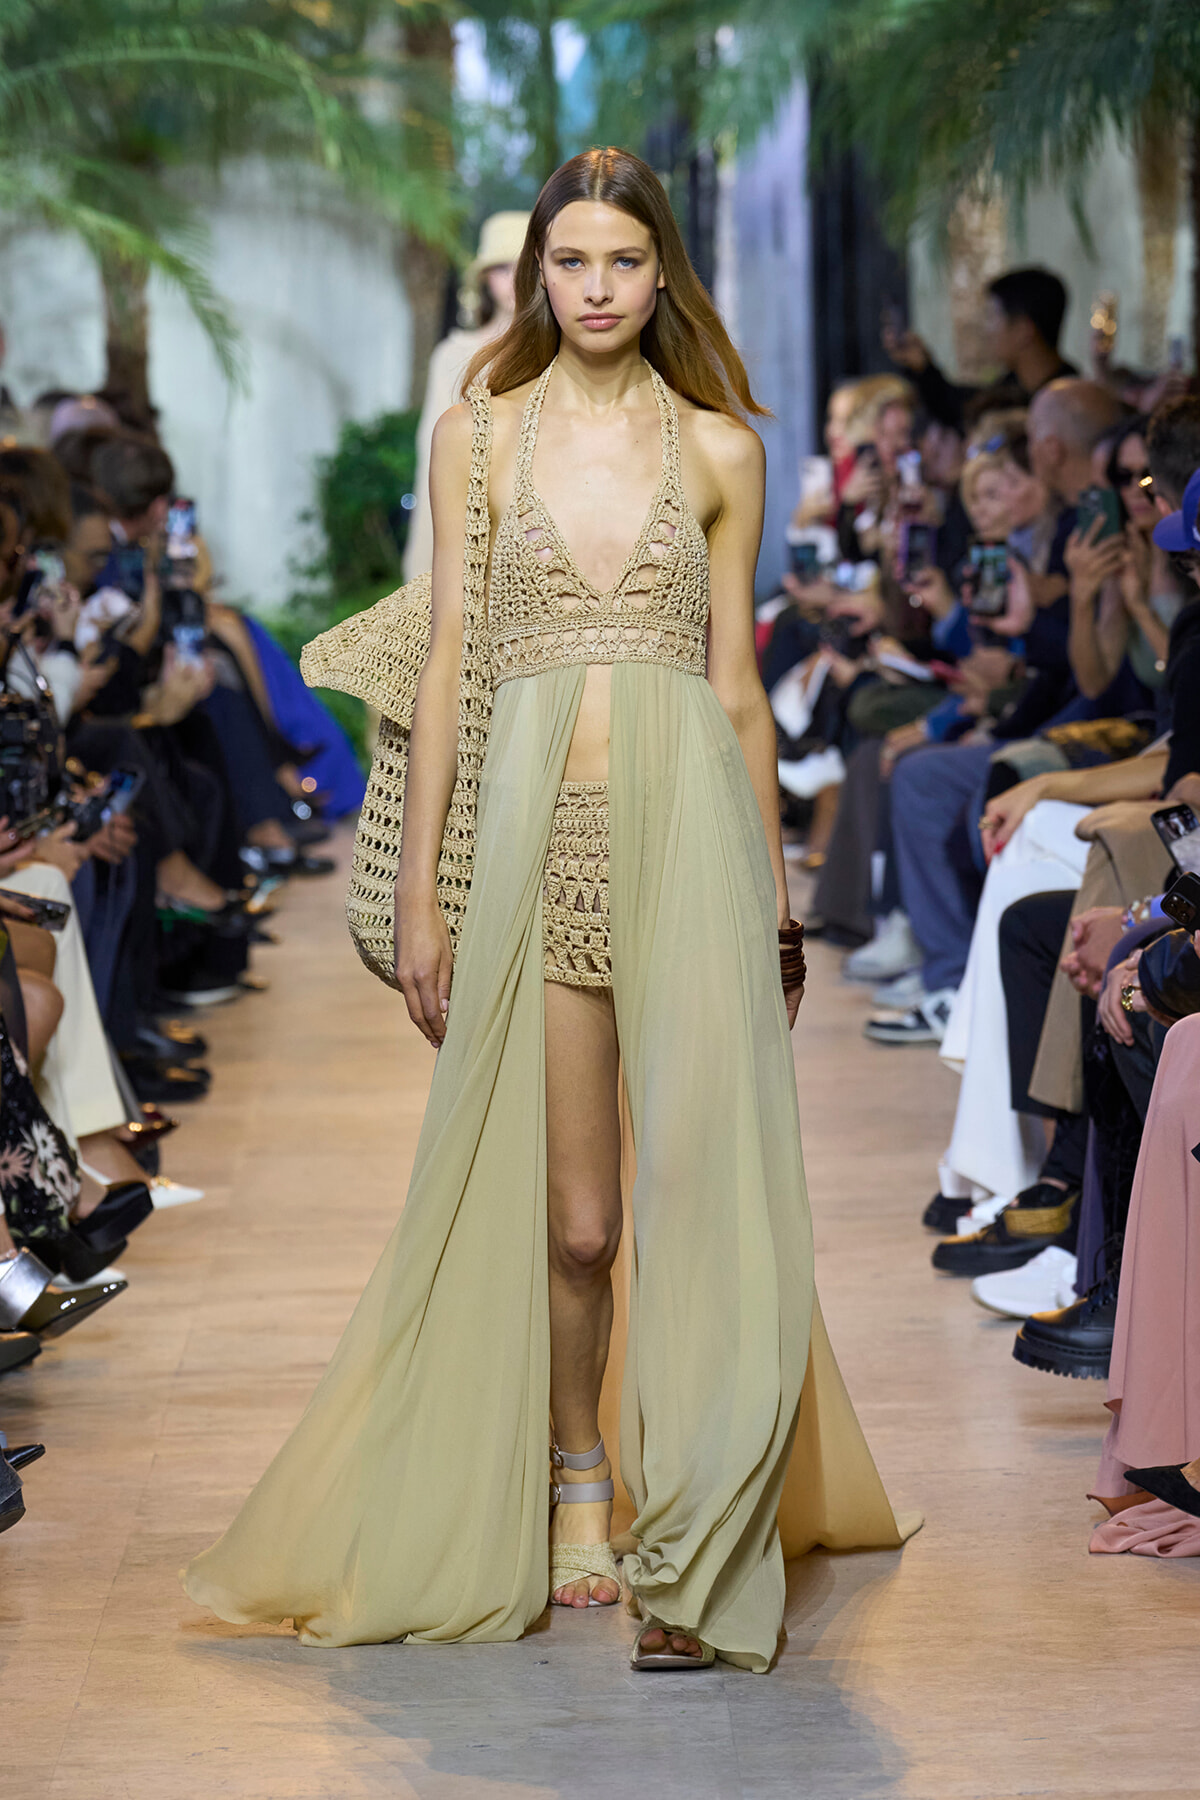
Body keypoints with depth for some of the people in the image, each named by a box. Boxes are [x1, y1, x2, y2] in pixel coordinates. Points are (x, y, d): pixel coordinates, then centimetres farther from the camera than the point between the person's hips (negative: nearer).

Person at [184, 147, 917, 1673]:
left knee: (700, 1187, -9)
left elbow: (737, 683, 11)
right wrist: (417, 892, 2)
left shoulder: (719, 448, 9)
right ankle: (574, 1483, 30)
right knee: (570, 1217, 5)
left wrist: (773, 904, 11)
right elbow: (445, 666, 7)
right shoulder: (476, 435, 9)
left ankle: (694, 1560, -4)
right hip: (536, 835, 1)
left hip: (688, 824, 0)